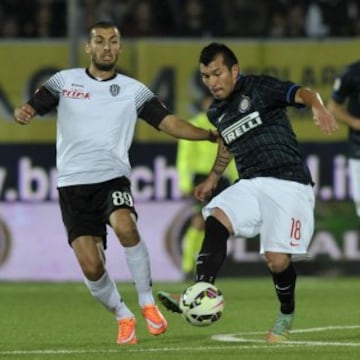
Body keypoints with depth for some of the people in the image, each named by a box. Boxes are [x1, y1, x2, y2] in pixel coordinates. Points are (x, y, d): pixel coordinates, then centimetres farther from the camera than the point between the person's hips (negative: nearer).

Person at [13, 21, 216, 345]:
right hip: (73, 185, 1)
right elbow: (31, 108, 3)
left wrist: (209, 134, -9)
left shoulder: (133, 90, 8)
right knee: (91, 266, -11)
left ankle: (147, 302, -14)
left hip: (112, 179, -1)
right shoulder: (65, 81, 8)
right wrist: (23, 113, -21)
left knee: (125, 227, -33)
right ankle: (124, 318, 16)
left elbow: (168, 122, 4)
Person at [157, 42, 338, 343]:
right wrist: (213, 178, 40)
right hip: (251, 185, 6)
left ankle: (287, 314, 17)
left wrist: (317, 106, -44)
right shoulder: (216, 112, 16)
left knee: (277, 260, -14)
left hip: (289, 184, -6)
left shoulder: (259, 88, -5)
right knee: (216, 220, -23)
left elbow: (301, 93, -22)